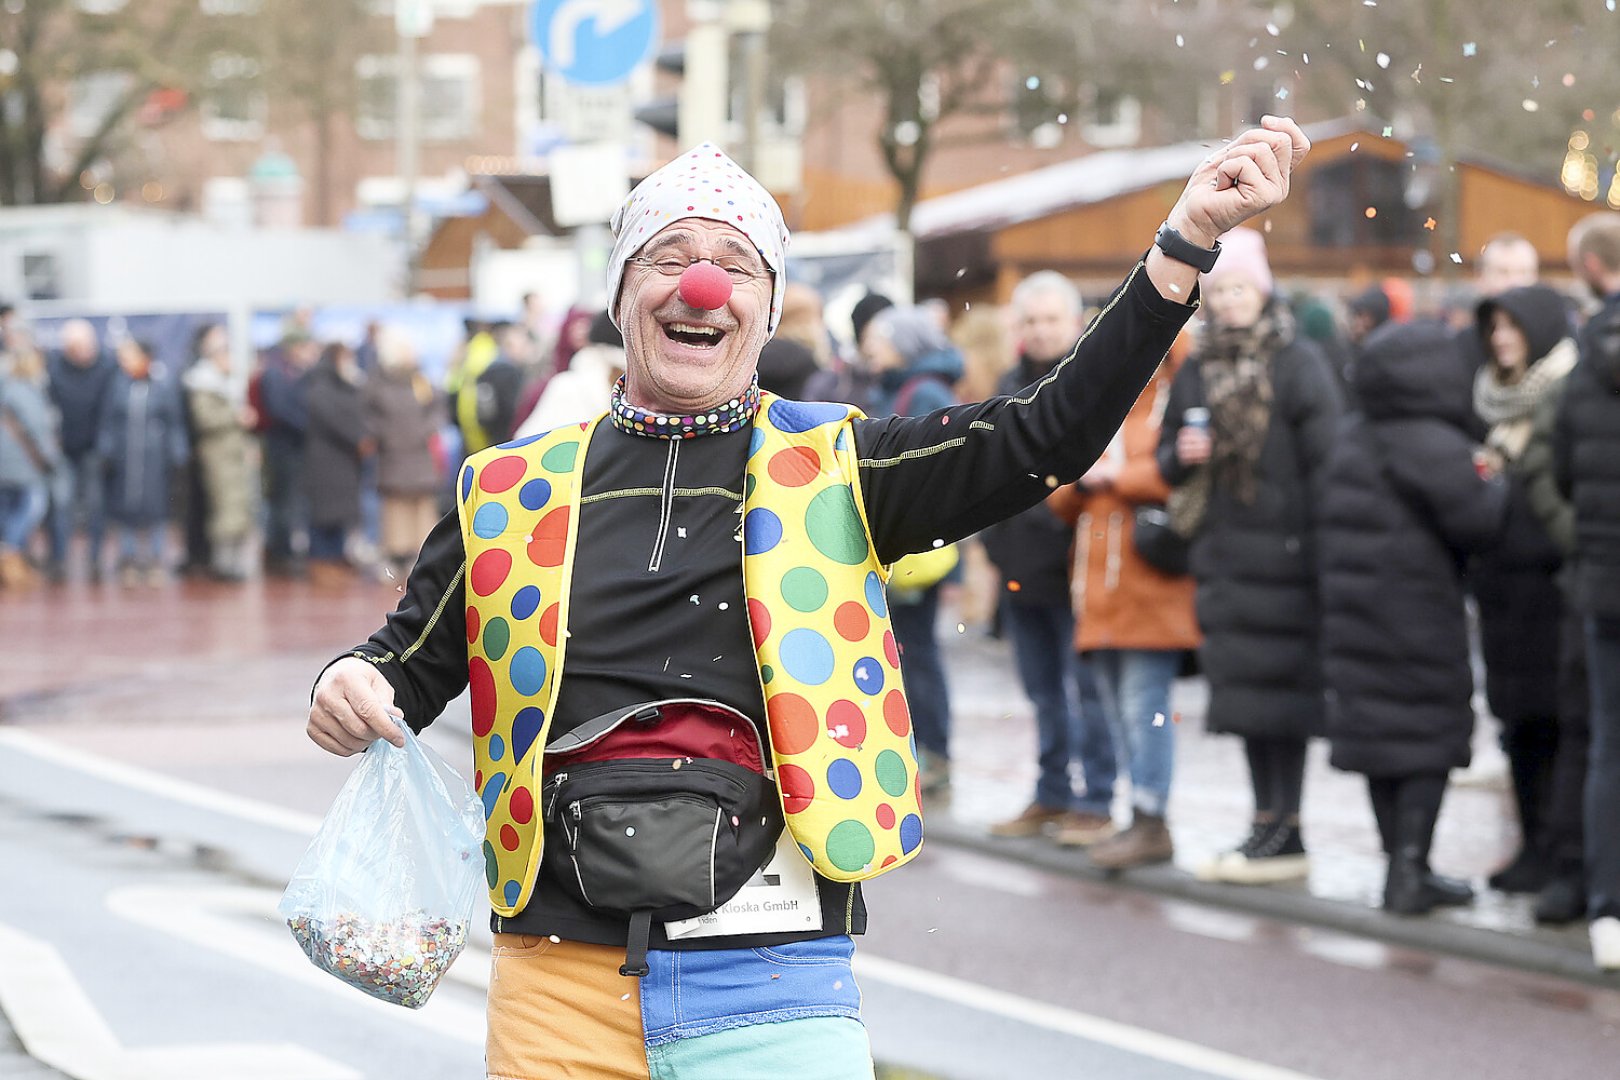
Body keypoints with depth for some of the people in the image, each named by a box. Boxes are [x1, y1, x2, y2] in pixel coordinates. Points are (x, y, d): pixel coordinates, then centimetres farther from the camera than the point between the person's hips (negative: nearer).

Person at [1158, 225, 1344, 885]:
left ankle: (1284, 831, -3)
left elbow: (1324, 459, -9)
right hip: (1224, 552, 6)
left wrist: (1318, 540, -16)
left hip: (1284, 551, -6)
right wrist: (1181, 454, -3)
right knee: (1242, 684, 7)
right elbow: (1169, 459, 21)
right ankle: (1268, 823, 14)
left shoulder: (1300, 366, -4)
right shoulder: (1196, 374, 14)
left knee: (1280, 684, -6)